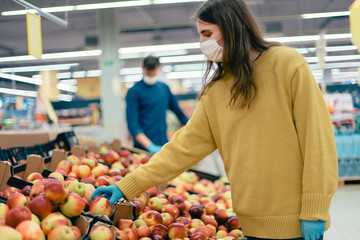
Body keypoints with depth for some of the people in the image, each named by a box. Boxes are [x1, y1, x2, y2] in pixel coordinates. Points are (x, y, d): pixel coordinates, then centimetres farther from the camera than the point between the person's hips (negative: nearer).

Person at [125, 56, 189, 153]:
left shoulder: (164, 88, 11)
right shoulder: (134, 92, -6)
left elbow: (178, 111, 22)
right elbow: (133, 124, -13)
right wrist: (150, 146, -23)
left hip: (164, 144, 5)